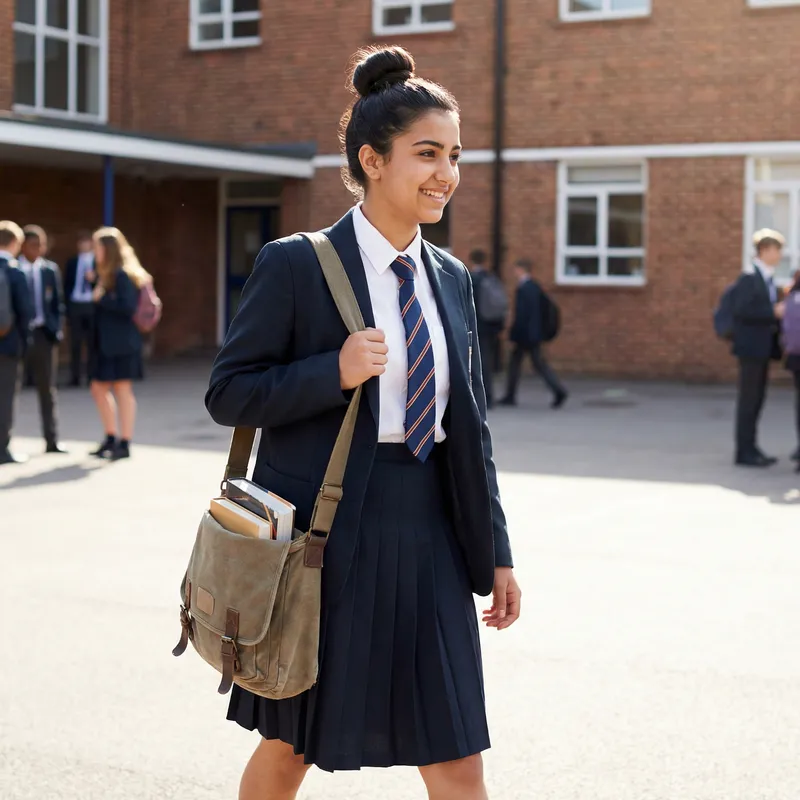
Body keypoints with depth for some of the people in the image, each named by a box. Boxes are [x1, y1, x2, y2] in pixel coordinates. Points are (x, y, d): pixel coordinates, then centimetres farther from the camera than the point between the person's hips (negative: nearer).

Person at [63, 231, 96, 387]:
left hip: (92, 305, -2)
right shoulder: (72, 262, 11)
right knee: (75, 343, 2)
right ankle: (75, 377, 4)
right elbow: (67, 284, 10)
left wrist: (94, 279, -18)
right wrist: (66, 305, 3)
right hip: (75, 305, 2)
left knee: (93, 342, 0)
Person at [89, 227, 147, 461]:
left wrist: (101, 298, -15)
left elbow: (128, 307, -21)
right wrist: (95, 288, 1)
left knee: (122, 389, -3)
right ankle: (110, 438, 24)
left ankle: (125, 444, 2)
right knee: (99, 388, 13)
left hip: (121, 343, -10)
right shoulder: (106, 274, 16)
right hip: (105, 343, 10)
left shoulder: (123, 275, -12)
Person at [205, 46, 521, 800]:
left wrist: (495, 554, 10)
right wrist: (334, 373, -22)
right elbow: (227, 392, -7)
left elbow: (470, 424, 12)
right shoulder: (295, 266, -8)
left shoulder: (451, 278, 8)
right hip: (323, 539, -4)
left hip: (427, 542, 4)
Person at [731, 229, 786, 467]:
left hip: (763, 347, 9)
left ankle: (750, 448, 16)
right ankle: (744, 452, -2)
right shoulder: (748, 278, -13)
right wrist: (773, 312, -20)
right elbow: (741, 311, -21)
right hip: (751, 347, -9)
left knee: (757, 398, 10)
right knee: (748, 398, -6)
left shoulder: (767, 279, 15)